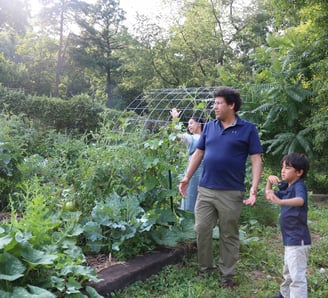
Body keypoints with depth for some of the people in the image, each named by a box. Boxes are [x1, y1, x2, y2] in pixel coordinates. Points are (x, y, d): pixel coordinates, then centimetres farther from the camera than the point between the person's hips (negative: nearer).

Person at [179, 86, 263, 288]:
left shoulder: (248, 129, -4)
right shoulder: (209, 127, 9)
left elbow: (256, 159, -6)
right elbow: (198, 153, 14)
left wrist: (254, 188, -16)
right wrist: (187, 177, 7)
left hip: (231, 193, -4)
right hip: (205, 190, 4)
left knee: (229, 236, 8)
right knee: (202, 230, 7)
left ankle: (227, 275, 24)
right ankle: (205, 270, 25)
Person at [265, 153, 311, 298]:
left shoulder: (299, 186, -19)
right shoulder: (287, 187, 10)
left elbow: (300, 200, -41)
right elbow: (269, 196, 17)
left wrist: (280, 202, -58)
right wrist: (269, 181, -1)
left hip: (298, 240, -10)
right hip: (290, 239, 10)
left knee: (297, 276, -10)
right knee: (288, 272, 28)